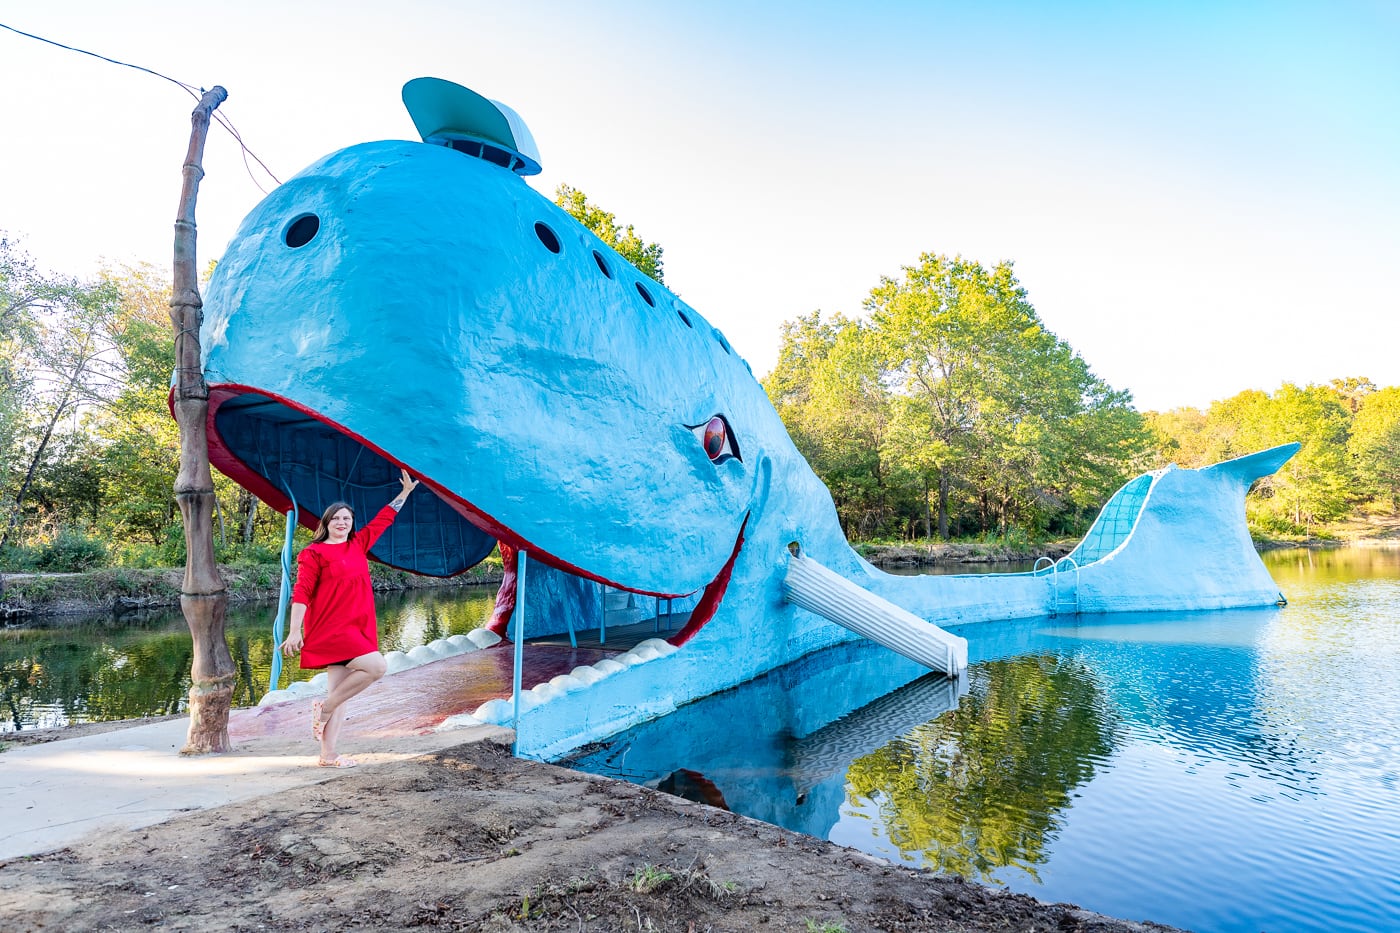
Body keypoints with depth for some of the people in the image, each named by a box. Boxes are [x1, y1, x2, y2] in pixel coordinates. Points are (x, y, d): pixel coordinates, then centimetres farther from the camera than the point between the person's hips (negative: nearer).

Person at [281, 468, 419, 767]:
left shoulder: (359, 544, 13)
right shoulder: (314, 553, -3)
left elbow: (384, 518, 23)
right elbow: (301, 593, -8)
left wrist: (406, 491, 28)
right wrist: (294, 631, -15)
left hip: (358, 628, 6)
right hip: (330, 628, -6)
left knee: (340, 691, 6)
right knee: (376, 666, -20)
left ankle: (328, 755, 12)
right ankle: (324, 708, -3)